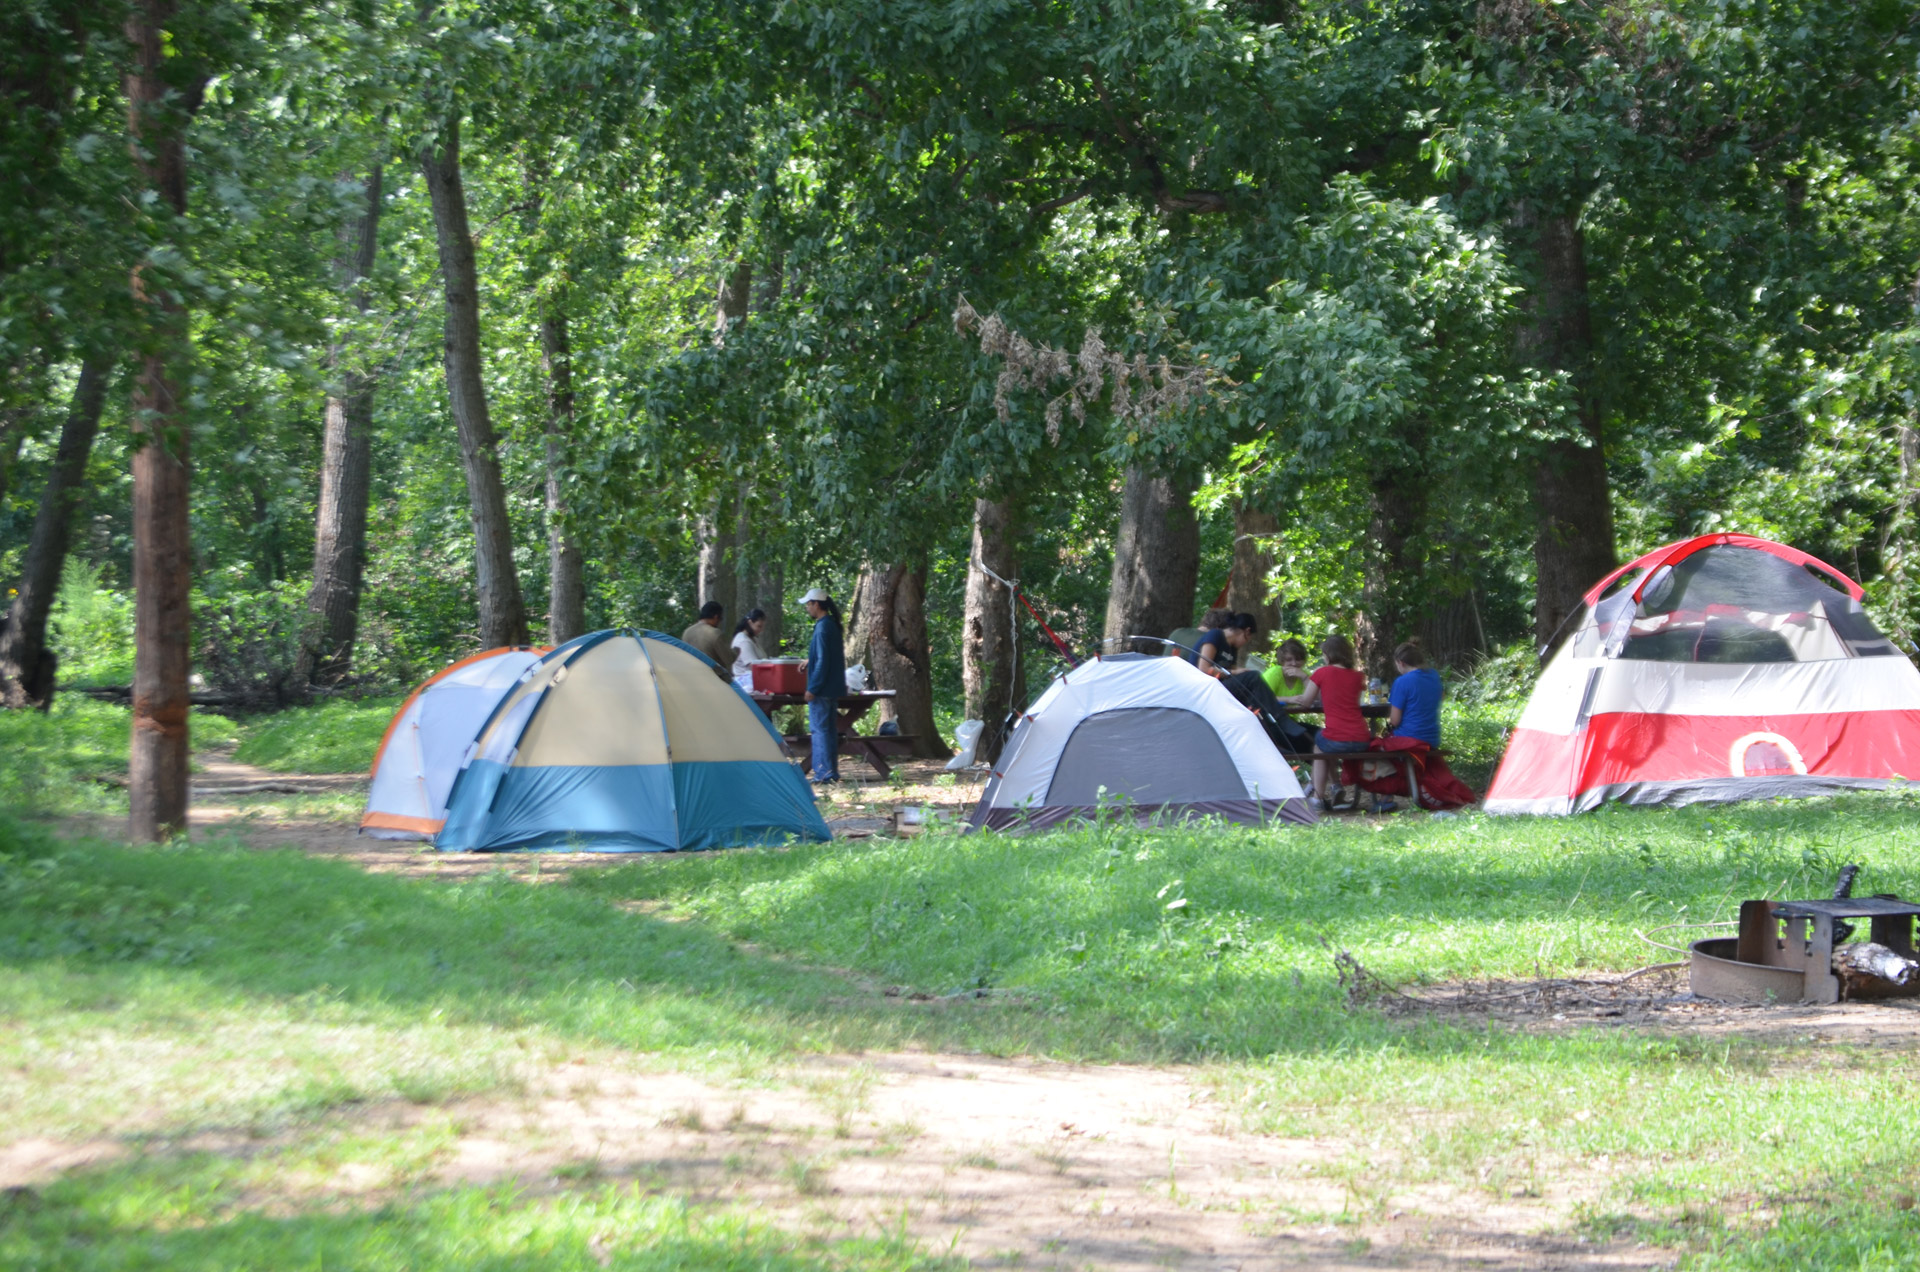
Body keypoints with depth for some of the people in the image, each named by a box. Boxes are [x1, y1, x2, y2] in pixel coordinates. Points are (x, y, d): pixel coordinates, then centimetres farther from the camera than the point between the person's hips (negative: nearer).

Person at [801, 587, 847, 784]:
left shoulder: (823, 628, -17)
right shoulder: (833, 625, 12)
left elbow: (822, 661, -19)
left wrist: (812, 688, -17)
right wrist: (810, 660, 31)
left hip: (822, 689, -10)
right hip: (834, 688, 10)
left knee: (819, 729, -6)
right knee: (830, 730, 13)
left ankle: (824, 773, -7)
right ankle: (832, 772, 17)